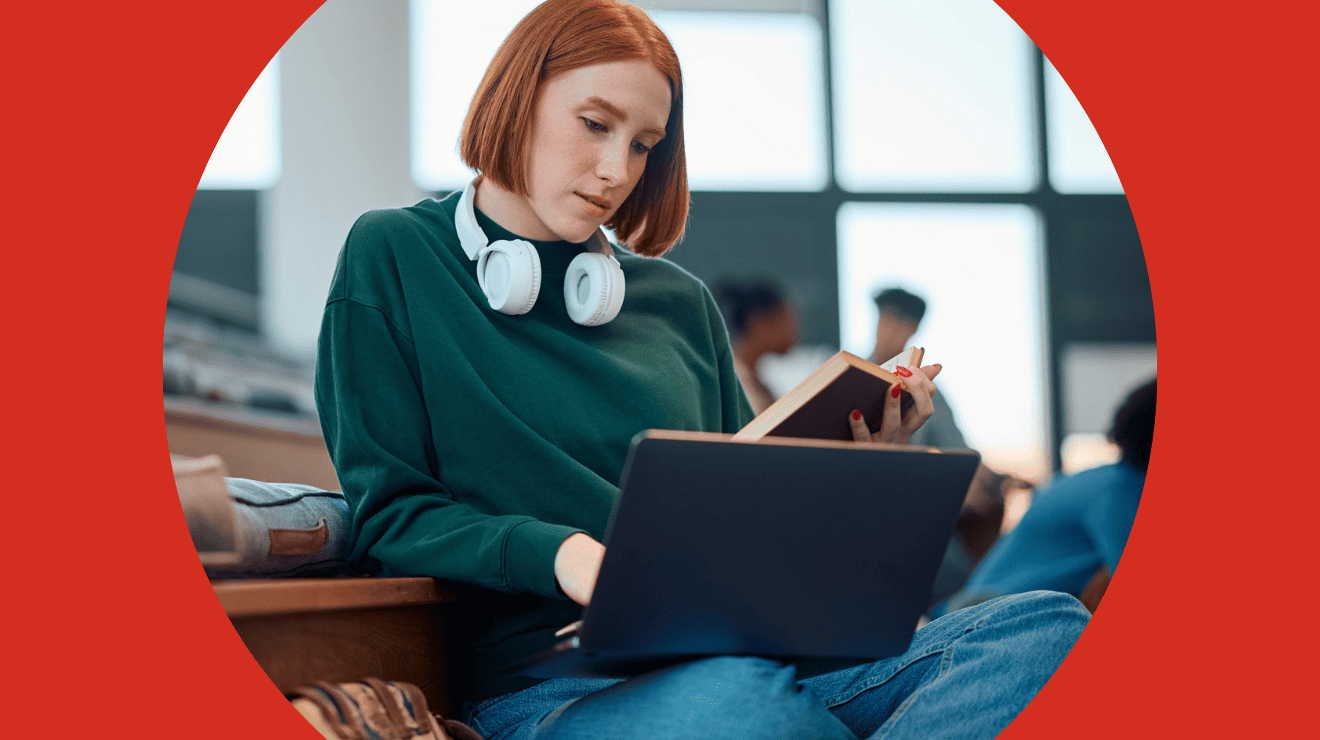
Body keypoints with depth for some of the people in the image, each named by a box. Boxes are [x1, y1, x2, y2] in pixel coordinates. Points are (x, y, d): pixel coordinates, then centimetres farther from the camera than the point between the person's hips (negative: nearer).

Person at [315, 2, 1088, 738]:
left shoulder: (678, 301, 21)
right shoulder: (395, 260, 9)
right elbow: (387, 515, 1)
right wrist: (556, 555, -17)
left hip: (746, 649, 6)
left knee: (1048, 626, -22)